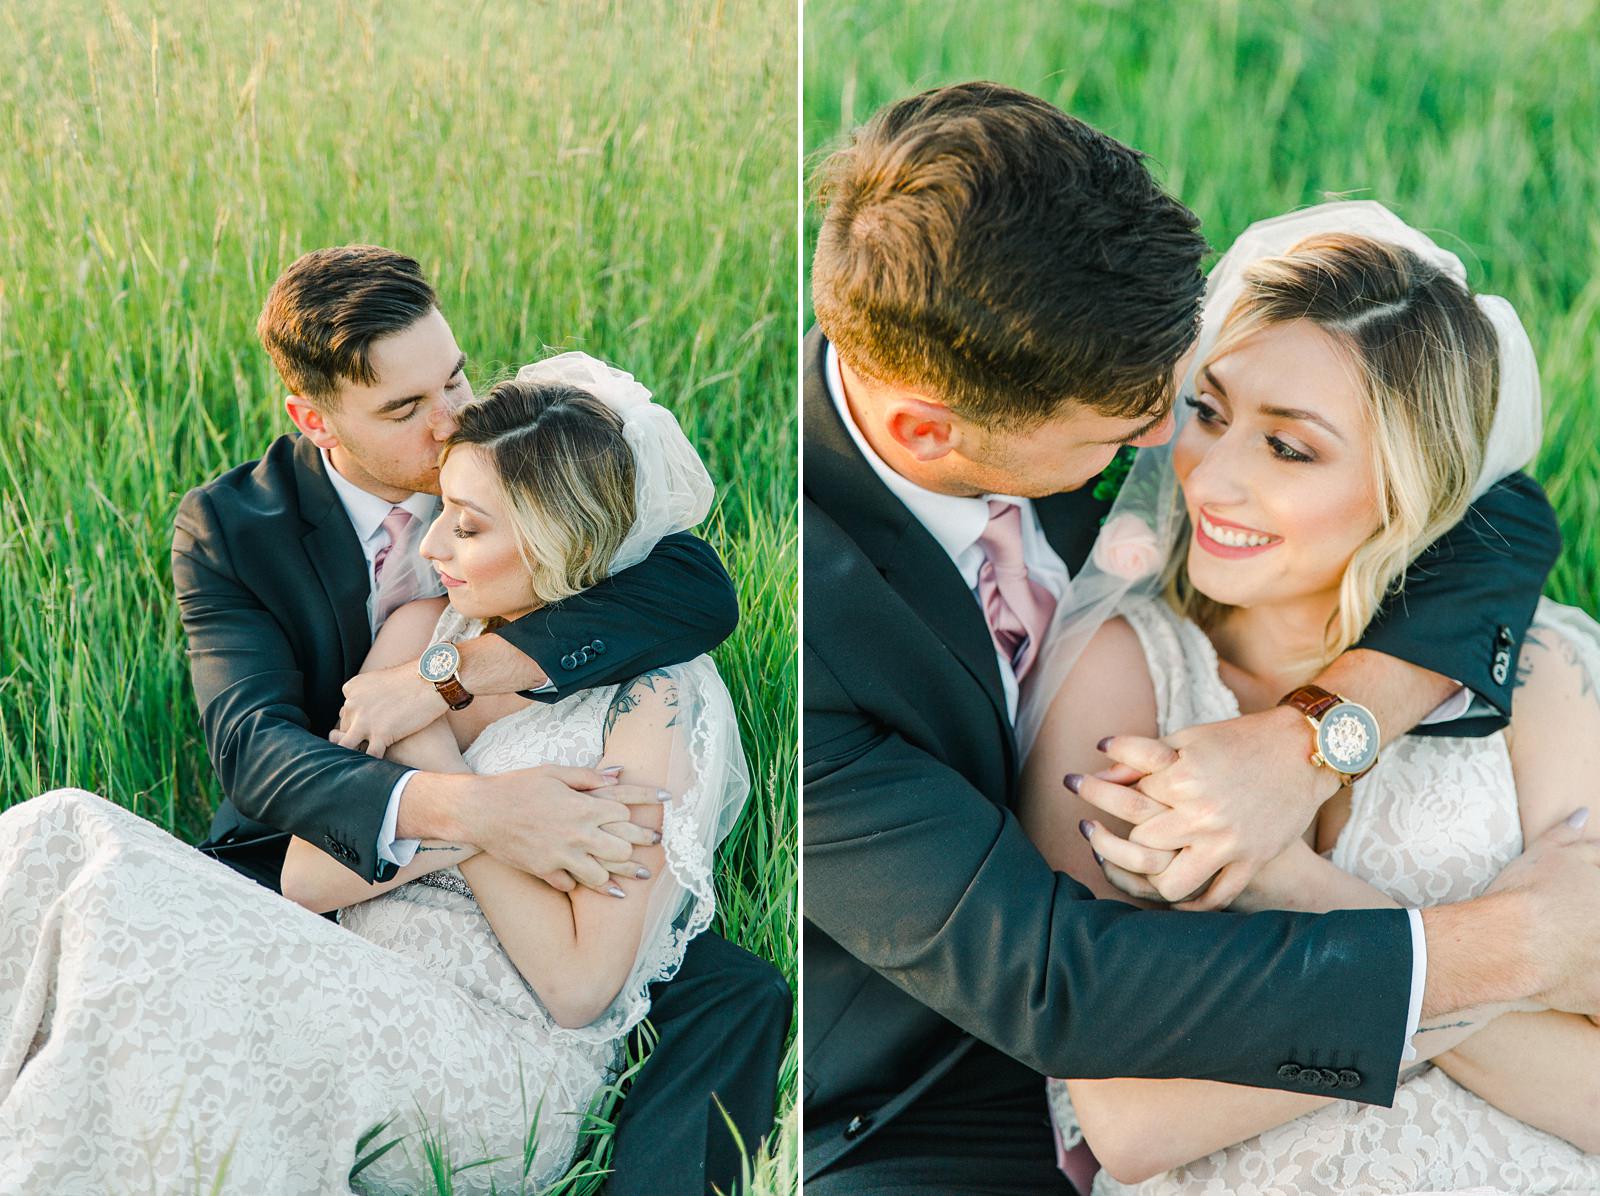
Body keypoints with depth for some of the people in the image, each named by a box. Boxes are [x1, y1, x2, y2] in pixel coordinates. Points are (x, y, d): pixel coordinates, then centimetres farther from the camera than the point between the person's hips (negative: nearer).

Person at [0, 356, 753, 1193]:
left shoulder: (654, 702, -11)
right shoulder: (422, 633, 8)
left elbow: (580, 988, -14)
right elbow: (305, 874, 0)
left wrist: (441, 773, -11)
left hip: (502, 1083, -6)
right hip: (365, 1007, 7)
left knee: (127, 898, -25)